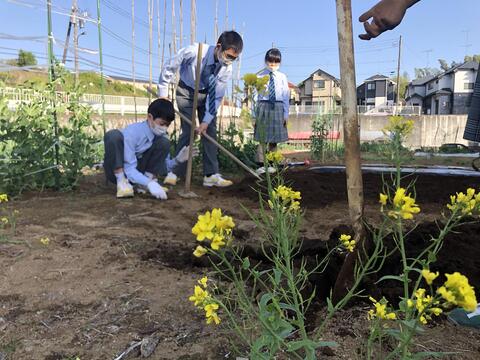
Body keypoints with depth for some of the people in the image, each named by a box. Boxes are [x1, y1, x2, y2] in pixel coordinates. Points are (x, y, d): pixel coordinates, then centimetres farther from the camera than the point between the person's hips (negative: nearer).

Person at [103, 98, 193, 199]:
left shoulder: (161, 135, -6)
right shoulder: (132, 132, -25)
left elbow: (163, 166, 2)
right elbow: (129, 170, -28)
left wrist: (177, 160, -18)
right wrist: (149, 183, -43)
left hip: (138, 172, 5)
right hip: (117, 171, -4)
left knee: (164, 143, -13)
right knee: (113, 135, -32)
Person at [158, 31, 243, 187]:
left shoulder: (226, 69, -22)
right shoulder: (193, 52, -32)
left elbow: (217, 97, -18)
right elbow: (169, 68, -18)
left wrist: (206, 120, -23)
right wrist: (163, 93, -12)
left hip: (207, 94, 3)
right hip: (186, 92, -3)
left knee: (210, 131, -5)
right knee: (187, 131, -11)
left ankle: (211, 175, -1)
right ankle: (174, 172, 0)